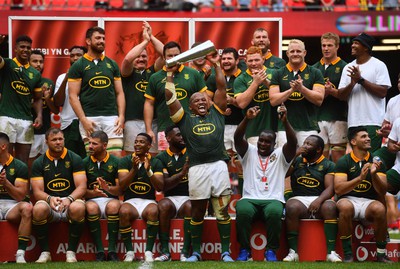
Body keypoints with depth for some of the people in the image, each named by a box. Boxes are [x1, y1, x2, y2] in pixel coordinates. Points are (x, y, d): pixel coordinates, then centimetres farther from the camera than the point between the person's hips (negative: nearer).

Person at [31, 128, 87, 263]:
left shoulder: (75, 159, 5)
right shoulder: (39, 163, 9)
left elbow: (82, 187, -3)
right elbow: (37, 191, 2)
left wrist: (69, 199, -24)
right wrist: (49, 199, -22)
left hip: (70, 202, -1)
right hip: (49, 205, 1)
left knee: (78, 208, -37)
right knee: (38, 208, -35)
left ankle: (71, 252, -23)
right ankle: (45, 252, -20)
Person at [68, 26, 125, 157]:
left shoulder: (112, 64, 14)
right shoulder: (78, 66, 4)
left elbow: (119, 92, 14)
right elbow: (73, 96, -1)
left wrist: (121, 116, 0)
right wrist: (83, 120, -11)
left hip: (111, 117, 3)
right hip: (90, 118, -3)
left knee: (116, 155, -7)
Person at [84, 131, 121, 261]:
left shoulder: (115, 162, 5)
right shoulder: (85, 162, 8)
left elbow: (120, 190, 0)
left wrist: (108, 188, -22)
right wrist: (93, 193, -19)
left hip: (110, 199, -1)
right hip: (92, 199, 1)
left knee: (113, 205, -36)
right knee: (91, 207, -35)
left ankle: (112, 251, -34)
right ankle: (99, 252, -33)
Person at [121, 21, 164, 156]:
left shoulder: (153, 72, 17)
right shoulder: (128, 73, 9)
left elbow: (164, 54, 5)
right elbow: (127, 59, -11)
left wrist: (151, 37, 1)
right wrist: (145, 41, -6)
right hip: (133, 121, -3)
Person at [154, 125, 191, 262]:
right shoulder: (162, 158, 8)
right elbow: (164, 186, -4)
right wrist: (182, 173, -17)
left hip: (189, 198, -1)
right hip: (171, 198, 1)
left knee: (190, 207, -34)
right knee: (163, 206, -32)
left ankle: (185, 252, -35)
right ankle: (165, 252, -32)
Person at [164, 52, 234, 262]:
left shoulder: (216, 114, 17)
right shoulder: (185, 119, 14)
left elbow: (222, 88, 15)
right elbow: (170, 97, 11)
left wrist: (216, 65, 17)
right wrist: (170, 74, 16)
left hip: (218, 165, 0)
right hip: (197, 168, 0)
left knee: (222, 210, 0)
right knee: (197, 211, 6)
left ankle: (225, 252, 3)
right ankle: (196, 252, 14)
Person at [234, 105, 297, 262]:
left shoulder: (281, 155, 12)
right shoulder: (249, 152, 16)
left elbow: (293, 143, -6)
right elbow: (237, 138, -2)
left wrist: (285, 121, -23)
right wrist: (247, 119, -19)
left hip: (273, 200, -1)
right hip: (250, 199, 1)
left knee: (275, 212, -37)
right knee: (242, 211, -35)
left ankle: (271, 250, -18)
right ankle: (244, 250, -16)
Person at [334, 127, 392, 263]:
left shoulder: (376, 162, 7)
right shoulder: (343, 162, 1)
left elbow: (382, 192, 0)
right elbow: (338, 189, -12)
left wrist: (374, 174, -19)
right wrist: (360, 178, -25)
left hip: (369, 201, 2)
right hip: (349, 199, -2)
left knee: (380, 209, -33)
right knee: (345, 207, -37)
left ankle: (381, 254, -17)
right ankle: (347, 254, -27)